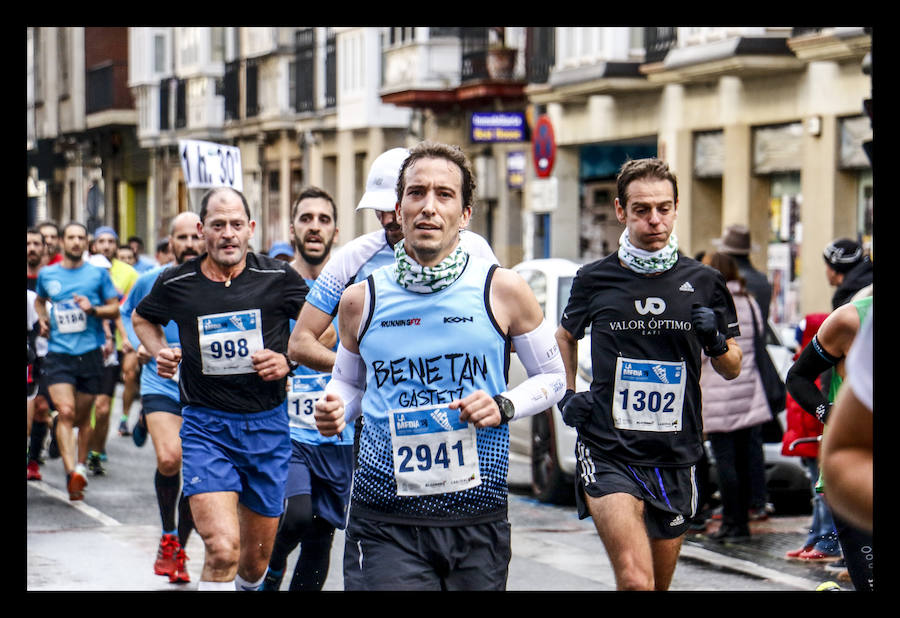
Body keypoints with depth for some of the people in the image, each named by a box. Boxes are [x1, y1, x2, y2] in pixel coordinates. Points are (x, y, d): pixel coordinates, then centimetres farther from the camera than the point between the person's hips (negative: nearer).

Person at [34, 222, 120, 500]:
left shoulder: (98, 274, 5)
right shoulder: (47, 274, 10)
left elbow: (115, 309, 7)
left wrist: (92, 309, -11)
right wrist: (42, 318, 10)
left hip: (90, 353, 0)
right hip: (58, 354, 0)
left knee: (83, 416, 9)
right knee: (65, 412, -16)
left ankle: (81, 466, 28)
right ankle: (71, 473, -24)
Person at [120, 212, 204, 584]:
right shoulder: (151, 281, 1)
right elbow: (127, 313, 21)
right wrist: (138, 344, 5)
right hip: (160, 384, -1)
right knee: (169, 459, -23)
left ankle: (179, 551, 22)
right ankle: (168, 536, 0)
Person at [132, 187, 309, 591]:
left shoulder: (278, 277, -3)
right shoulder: (176, 283, -2)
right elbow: (142, 318, 20)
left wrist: (289, 361, -7)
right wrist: (160, 353, 2)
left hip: (267, 425, 2)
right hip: (206, 426, -2)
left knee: (256, 560, 14)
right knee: (222, 549, -22)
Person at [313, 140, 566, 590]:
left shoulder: (502, 290, 0)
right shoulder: (361, 300, 5)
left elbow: (552, 377, 11)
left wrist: (503, 408, -8)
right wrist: (334, 411, -1)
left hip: (479, 521, 1)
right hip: (384, 523, 0)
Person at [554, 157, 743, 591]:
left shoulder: (704, 283, 5)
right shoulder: (595, 280, 2)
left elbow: (732, 370, 14)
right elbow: (566, 335, 24)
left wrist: (716, 342, -8)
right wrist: (567, 393, 11)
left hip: (675, 457, 3)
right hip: (608, 453, -3)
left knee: (660, 583, 15)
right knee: (636, 580, -21)